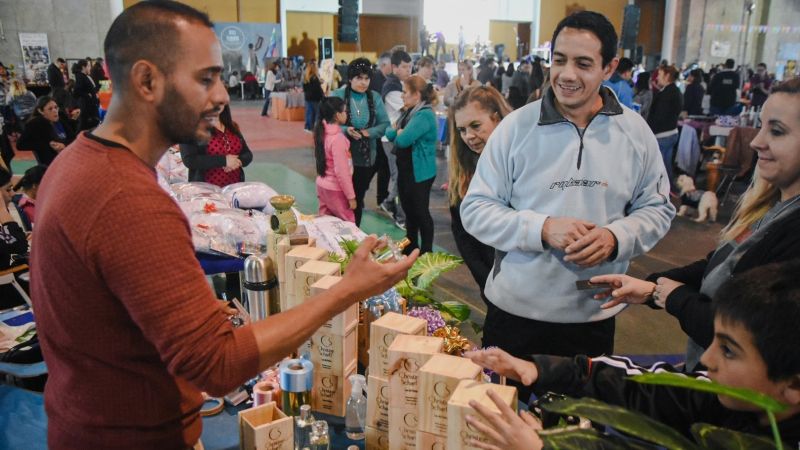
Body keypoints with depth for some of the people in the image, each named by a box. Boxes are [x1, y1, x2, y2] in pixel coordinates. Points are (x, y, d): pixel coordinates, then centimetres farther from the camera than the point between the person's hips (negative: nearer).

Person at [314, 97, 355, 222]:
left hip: (322, 185, 8)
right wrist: (351, 196, -16)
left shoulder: (322, 132, 1)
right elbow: (341, 171, -22)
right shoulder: (338, 138, -24)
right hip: (335, 189, -8)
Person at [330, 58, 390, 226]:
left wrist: (368, 132, -19)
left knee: (358, 198, 14)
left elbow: (385, 124, 0)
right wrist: (346, 130, -26)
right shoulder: (337, 95, -7)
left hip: (367, 158, 3)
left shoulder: (375, 97, 2)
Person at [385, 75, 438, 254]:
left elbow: (403, 140, -26)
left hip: (420, 172, -9)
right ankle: (410, 249, 32)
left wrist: (399, 133, -5)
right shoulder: (408, 112, 10)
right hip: (405, 169, 9)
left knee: (421, 212, 3)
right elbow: (390, 133, 9)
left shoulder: (425, 114, -20)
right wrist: (396, 131, -12)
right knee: (408, 210, 18)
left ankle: (426, 252, 17)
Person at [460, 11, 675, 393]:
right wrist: (543, 229, -20)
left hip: (595, 315, 2)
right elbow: (475, 209, -6)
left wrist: (615, 237, -15)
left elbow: (657, 208, 7)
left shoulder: (635, 132, 1)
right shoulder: (516, 126, -7)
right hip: (515, 310, -1)